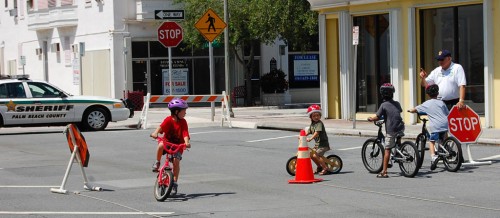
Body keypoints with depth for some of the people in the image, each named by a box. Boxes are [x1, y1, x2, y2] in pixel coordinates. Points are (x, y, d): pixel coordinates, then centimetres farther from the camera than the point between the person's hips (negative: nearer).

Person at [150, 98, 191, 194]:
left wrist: (187, 143, -37)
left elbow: (185, 134, -17)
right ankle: (157, 163, -12)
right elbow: (161, 127, -28)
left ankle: (174, 182, -6)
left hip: (178, 144, 1)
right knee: (161, 145, -36)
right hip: (167, 141, -1)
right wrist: (155, 133, -49)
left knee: (176, 161, -17)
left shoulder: (183, 122, -7)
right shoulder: (168, 120, -13)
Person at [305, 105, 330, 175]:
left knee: (316, 155, -20)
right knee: (311, 154, 12)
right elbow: (308, 132, 14)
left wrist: (310, 138, -40)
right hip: (317, 144, 9)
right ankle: (319, 167, 28)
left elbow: (317, 133, -29)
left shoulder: (319, 123, -17)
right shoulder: (312, 124, 11)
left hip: (323, 144, -9)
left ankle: (325, 168, -9)